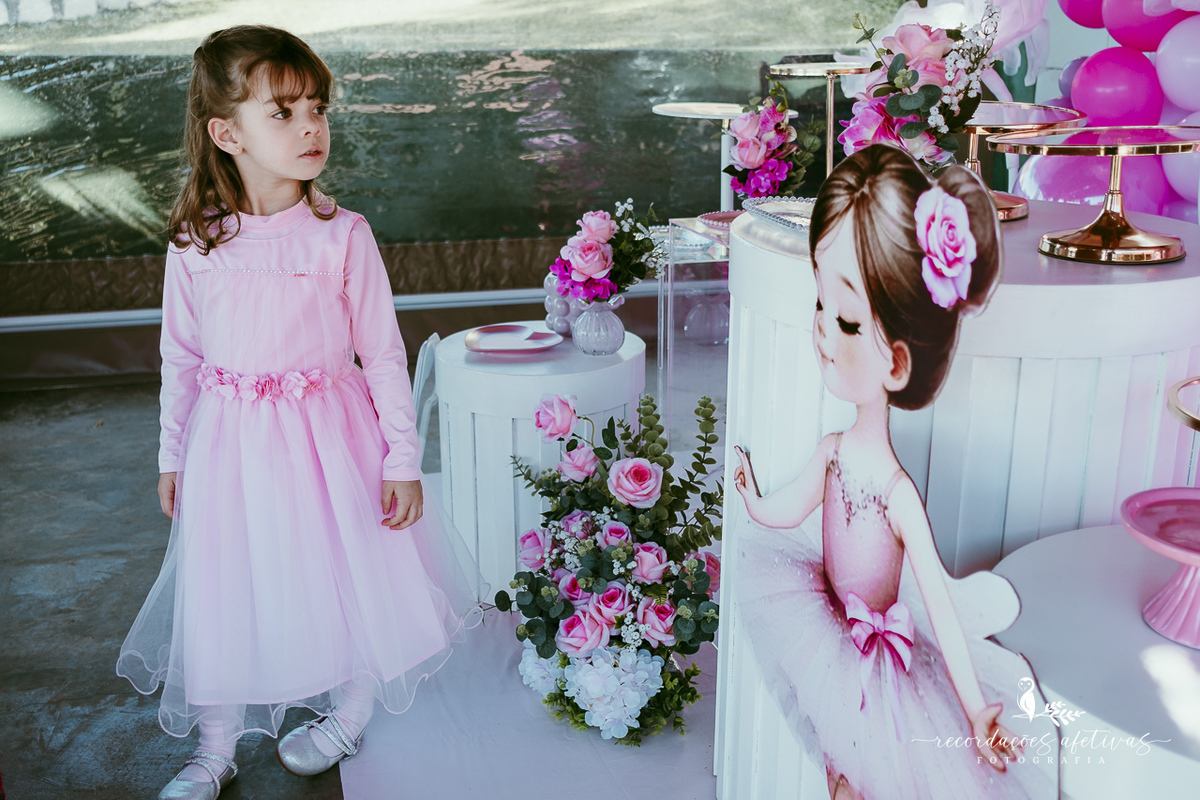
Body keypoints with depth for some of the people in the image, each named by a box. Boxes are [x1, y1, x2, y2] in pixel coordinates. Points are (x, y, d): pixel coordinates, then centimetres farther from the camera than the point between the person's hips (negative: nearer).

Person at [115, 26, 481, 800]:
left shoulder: (342, 234, -10)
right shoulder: (195, 244, -4)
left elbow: (383, 351, -6)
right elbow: (180, 357, 6)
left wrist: (402, 458, -5)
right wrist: (172, 457, 11)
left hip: (327, 432, -2)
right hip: (229, 442, 2)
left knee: (349, 570, 12)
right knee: (225, 584, 13)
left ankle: (351, 711, 41)